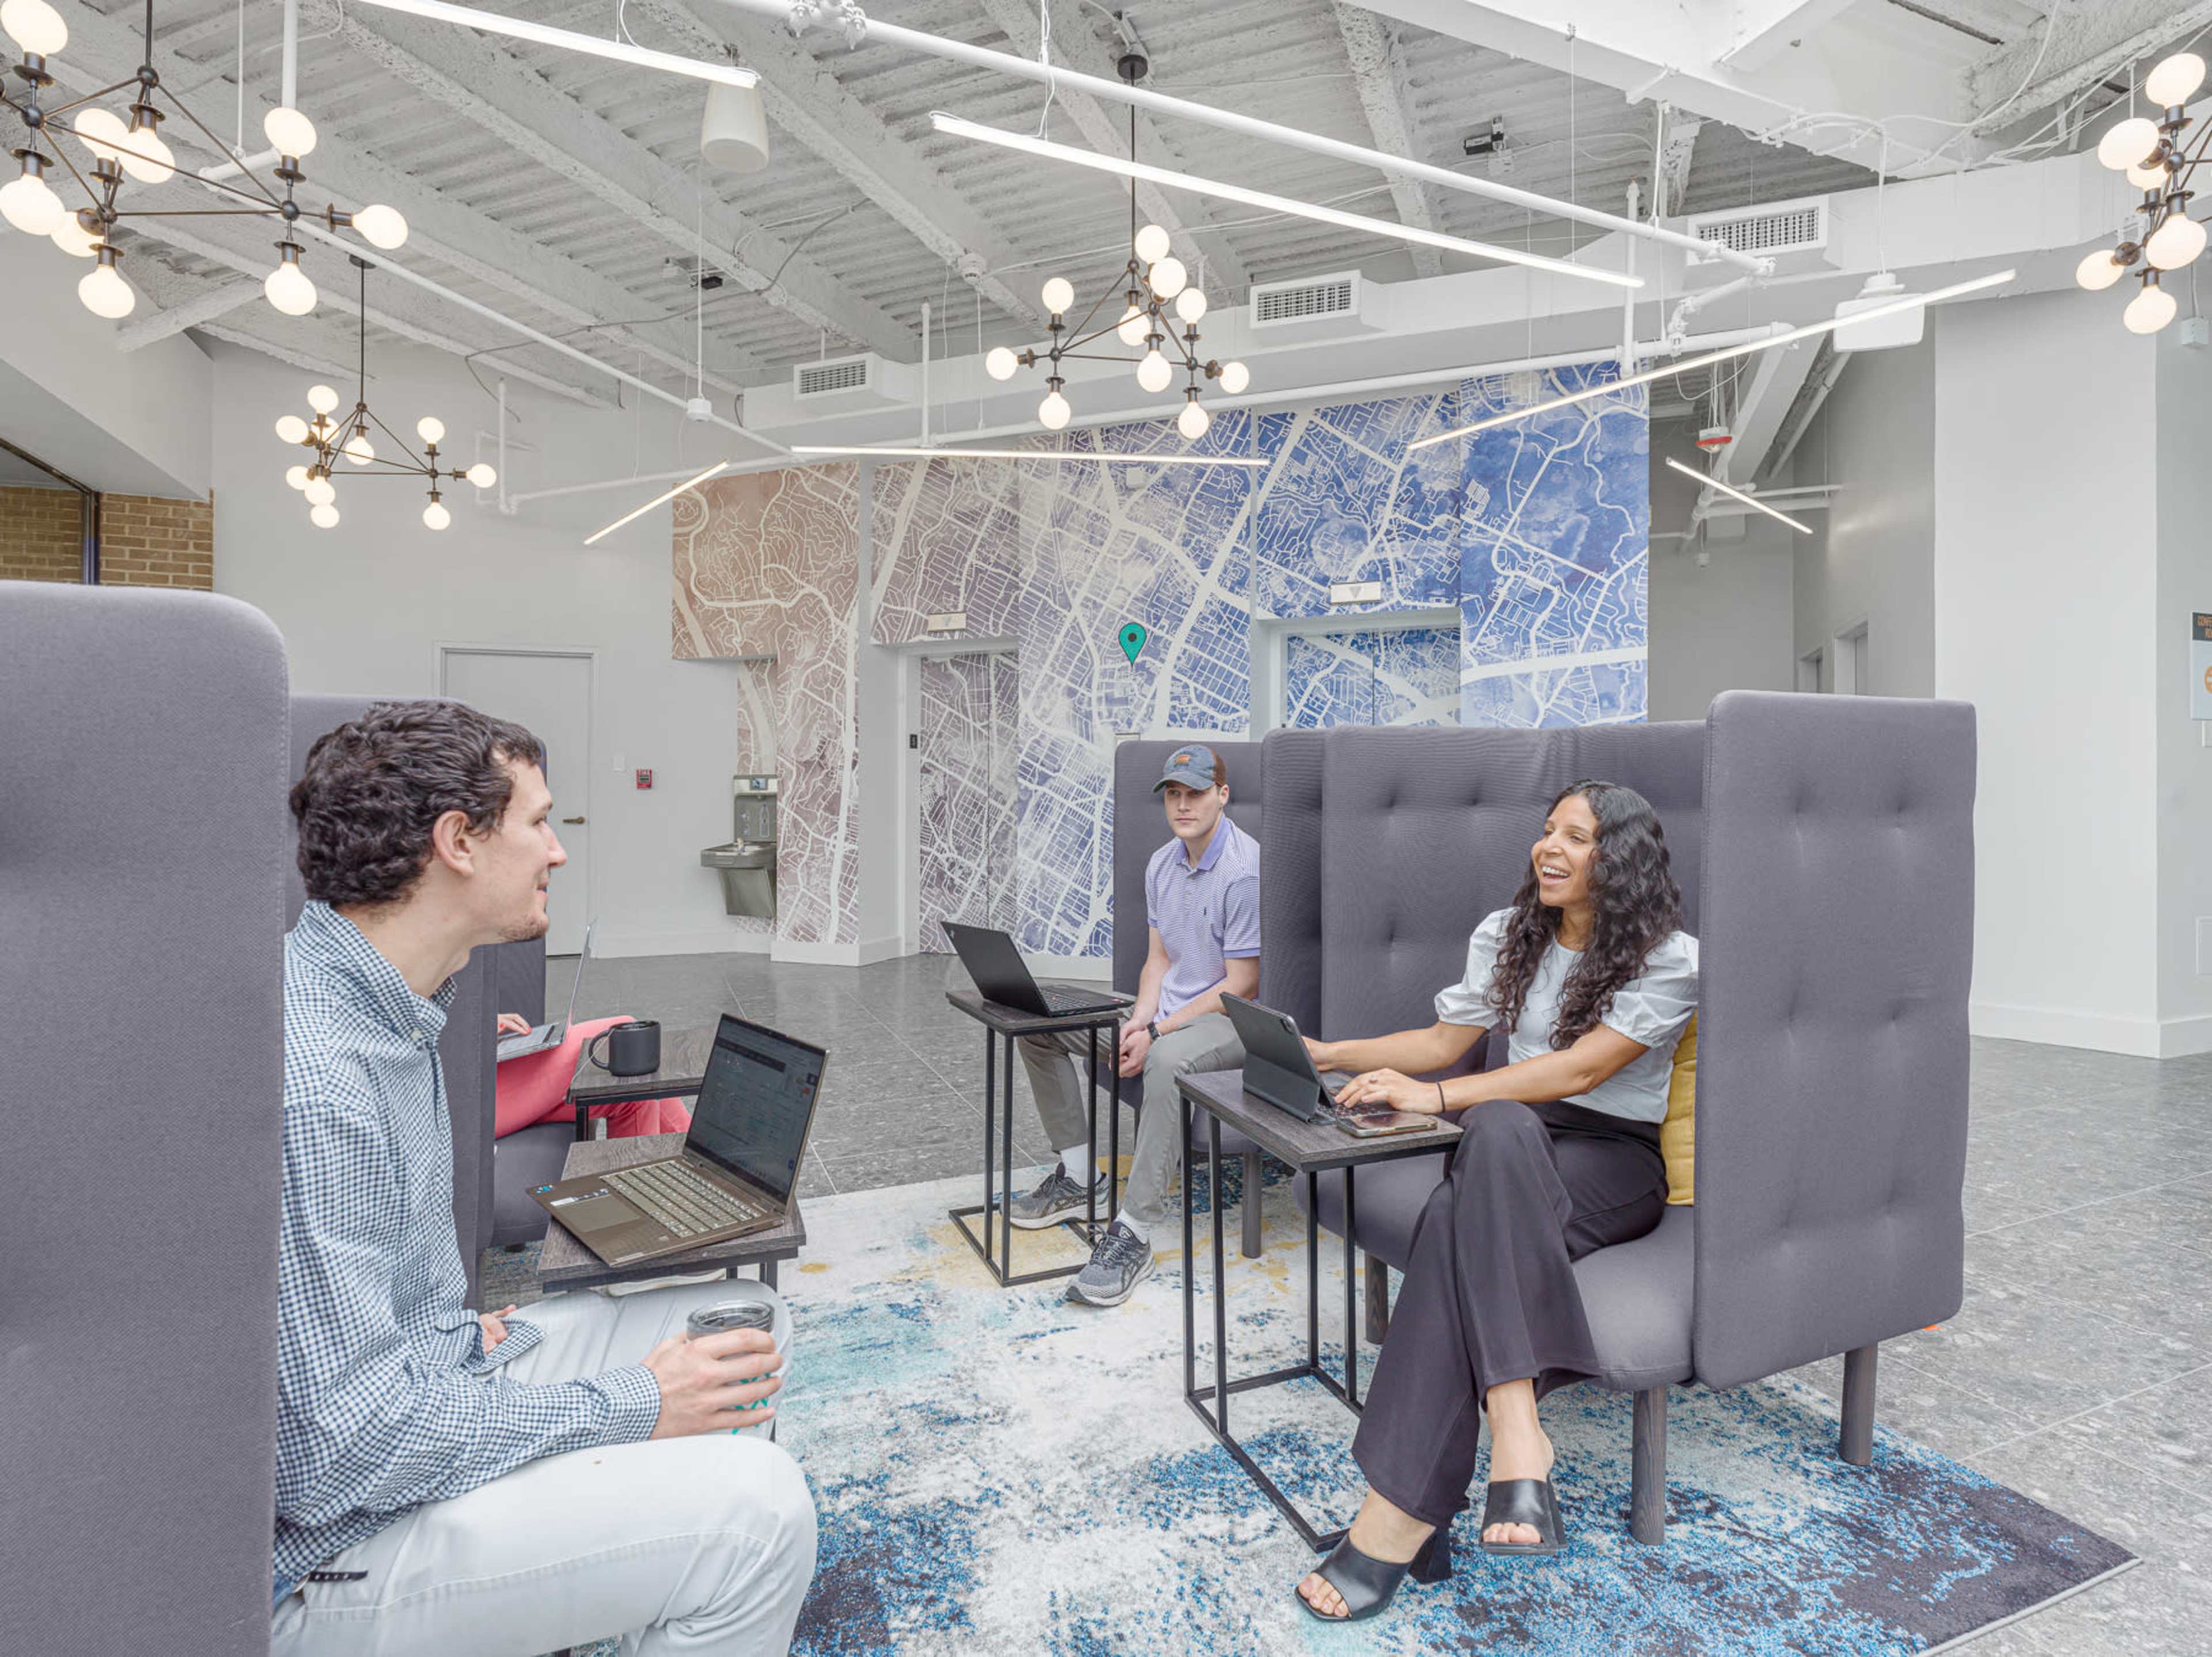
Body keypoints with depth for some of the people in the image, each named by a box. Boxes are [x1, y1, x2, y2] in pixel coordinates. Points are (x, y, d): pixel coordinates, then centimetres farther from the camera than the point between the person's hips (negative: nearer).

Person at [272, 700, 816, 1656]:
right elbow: (340, 1452, -28)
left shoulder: (386, 1007, 4)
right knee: (755, 1507, -24)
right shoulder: (309, 1081, -29)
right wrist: (629, 1408, -19)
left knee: (748, 1325, 10)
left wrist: (459, 1329, 5)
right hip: (327, 1546, -9)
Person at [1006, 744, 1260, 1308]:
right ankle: (1078, 1175, 10)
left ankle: (1134, 1233, -33)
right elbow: (1158, 958, 12)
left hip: (1231, 1021, -9)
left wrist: (1156, 1035, -20)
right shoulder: (1162, 864, 8)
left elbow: (1241, 986, -19)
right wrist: (1137, 1021, -7)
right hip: (1168, 1011, 9)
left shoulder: (1245, 870, -19)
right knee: (1039, 1027, 4)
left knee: (1167, 1062, -42)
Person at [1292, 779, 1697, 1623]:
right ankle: (1515, 1429, -44)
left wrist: (1435, 1097, -27)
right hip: (1514, 1148, 4)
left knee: (1463, 1222, -36)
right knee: (1498, 1126, -37)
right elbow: (1446, 1040, 14)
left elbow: (1580, 1067, -17)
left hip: (1612, 1159, -4)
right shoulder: (1507, 935, 13)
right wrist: (1327, 1055, 2)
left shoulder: (1668, 958, -4)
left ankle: (1402, 1509, -35)